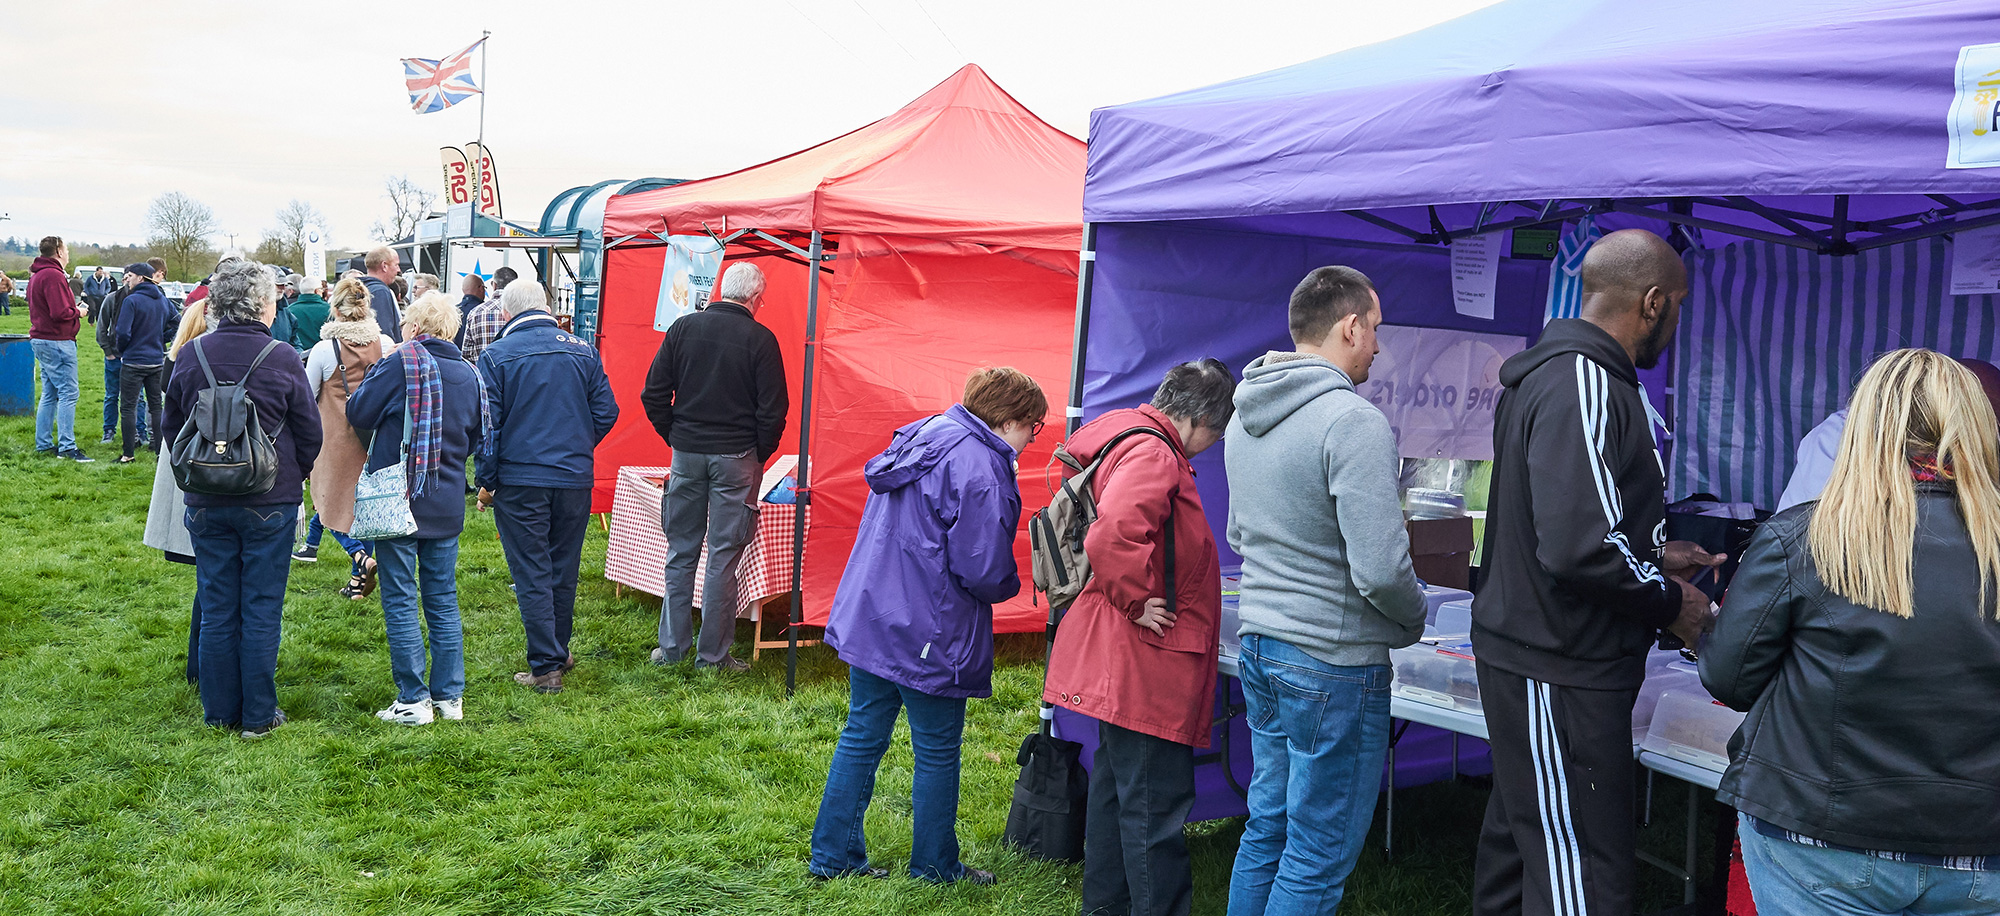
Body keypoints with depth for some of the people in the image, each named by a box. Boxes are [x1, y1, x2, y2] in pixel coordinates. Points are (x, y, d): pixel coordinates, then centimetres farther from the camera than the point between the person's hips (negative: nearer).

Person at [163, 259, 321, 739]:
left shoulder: (191, 355, -2)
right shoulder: (281, 359, -11)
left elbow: (171, 428, 8)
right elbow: (310, 433, -3)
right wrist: (291, 476, 15)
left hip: (206, 502, 3)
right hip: (269, 502, -3)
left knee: (216, 608, 11)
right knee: (262, 609, 5)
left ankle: (220, 711, 19)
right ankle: (259, 714, 11)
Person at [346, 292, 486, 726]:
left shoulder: (401, 364, -12)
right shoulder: (469, 374, 3)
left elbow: (358, 413, -5)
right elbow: (475, 438, 13)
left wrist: (376, 372, 8)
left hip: (398, 501, -5)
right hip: (447, 505, 5)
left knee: (400, 600, 2)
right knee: (443, 599, 13)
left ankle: (413, 700, 4)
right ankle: (449, 695, 17)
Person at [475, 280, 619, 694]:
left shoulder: (496, 355, -5)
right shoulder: (583, 350, 3)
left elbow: (487, 424, -6)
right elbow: (606, 412, 5)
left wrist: (486, 481, 1)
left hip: (519, 480, -3)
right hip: (575, 479, 3)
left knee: (532, 575, 3)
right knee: (564, 571, 16)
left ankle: (546, 667, 2)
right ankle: (559, 652, 28)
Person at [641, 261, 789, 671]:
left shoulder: (684, 327, 2)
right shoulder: (760, 339, -8)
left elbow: (653, 395, 4)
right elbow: (773, 409, -8)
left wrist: (674, 437, 14)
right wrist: (760, 454, 5)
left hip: (687, 453, 3)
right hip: (736, 457, -3)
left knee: (681, 552, 13)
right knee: (723, 556, 3)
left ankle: (671, 646, 18)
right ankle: (713, 654, 8)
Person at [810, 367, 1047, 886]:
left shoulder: (919, 439, 11)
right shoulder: (978, 466, -20)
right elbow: (983, 569, -21)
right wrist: (1009, 585, 0)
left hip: (869, 619, 9)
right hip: (928, 634, -9)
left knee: (862, 736, 15)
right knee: (937, 753, 8)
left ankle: (833, 857, 23)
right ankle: (935, 867, 22)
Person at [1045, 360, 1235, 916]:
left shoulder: (1130, 442, 16)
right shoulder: (1152, 453, -18)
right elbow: (1112, 535, -35)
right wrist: (1137, 603, -22)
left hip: (1123, 662, 11)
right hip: (1144, 660, -11)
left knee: (1118, 783, 20)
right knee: (1156, 802, -6)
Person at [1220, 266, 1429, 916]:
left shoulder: (1245, 418, 8)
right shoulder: (1354, 422, -19)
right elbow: (1381, 570, -22)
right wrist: (1415, 619, -2)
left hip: (1259, 645, 8)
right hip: (1333, 663, -8)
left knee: (1267, 827, 19)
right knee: (1318, 861, 3)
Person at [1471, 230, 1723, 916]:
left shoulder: (1553, 372, 14)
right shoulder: (1584, 385, -19)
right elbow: (1579, 549, -27)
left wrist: (1653, 556, 19)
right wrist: (1670, 602, -11)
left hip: (1529, 655, 11)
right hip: (1560, 672, -11)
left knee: (1517, 845, 21)